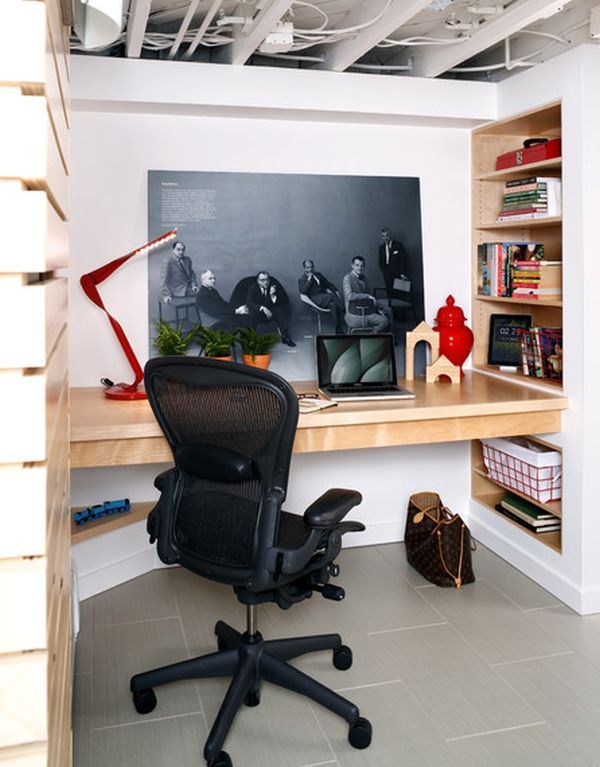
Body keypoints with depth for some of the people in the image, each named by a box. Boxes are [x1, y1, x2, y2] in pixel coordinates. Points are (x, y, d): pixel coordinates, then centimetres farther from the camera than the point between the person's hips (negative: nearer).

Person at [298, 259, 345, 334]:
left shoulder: (318, 274, 25)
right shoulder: (302, 279, 9)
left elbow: (328, 284, 24)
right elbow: (302, 291, -8)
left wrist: (336, 291, 9)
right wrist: (309, 280, -9)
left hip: (325, 295, 4)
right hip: (316, 298, -4)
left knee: (333, 304, -29)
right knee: (331, 296, -32)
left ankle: (339, 328, -30)